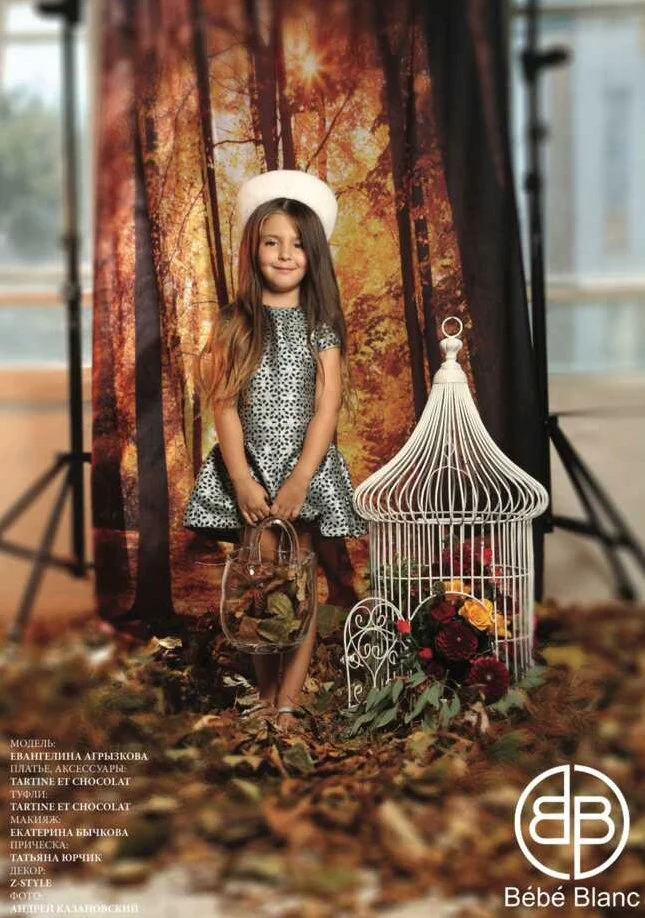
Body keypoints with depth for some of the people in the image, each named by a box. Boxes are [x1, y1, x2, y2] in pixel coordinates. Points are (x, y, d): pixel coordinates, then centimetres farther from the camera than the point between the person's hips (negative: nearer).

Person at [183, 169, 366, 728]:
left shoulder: (321, 326, 2)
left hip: (308, 467, 0)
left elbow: (327, 408, -5)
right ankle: (267, 698, 12)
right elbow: (225, 406, -2)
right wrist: (242, 481, -11)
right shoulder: (234, 325, 3)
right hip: (249, 467, 0)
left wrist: (300, 480, -15)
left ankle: (288, 704, 5)